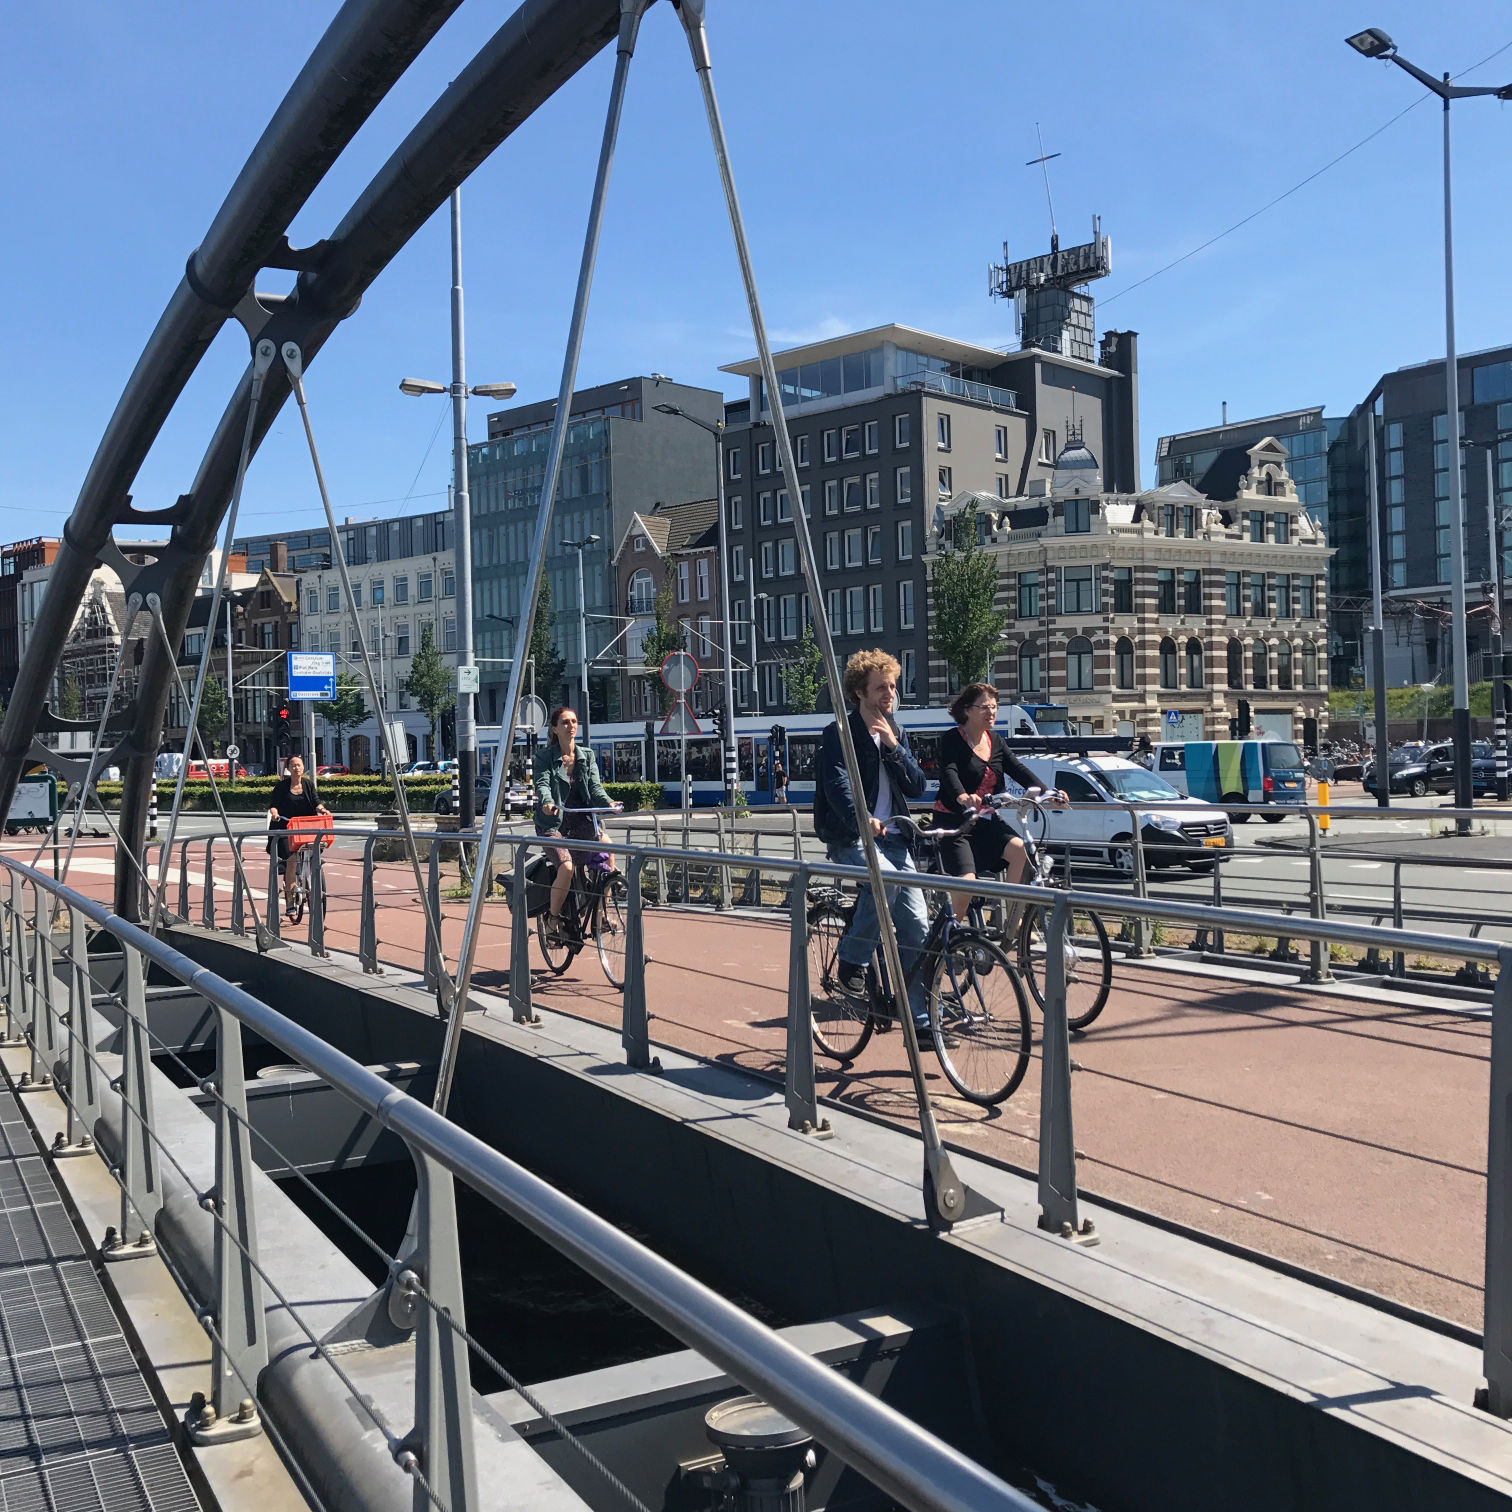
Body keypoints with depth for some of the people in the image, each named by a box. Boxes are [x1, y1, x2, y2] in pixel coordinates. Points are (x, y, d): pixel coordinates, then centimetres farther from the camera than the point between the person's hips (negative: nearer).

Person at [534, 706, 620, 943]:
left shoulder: (587, 755, 10)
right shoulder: (545, 757, -1)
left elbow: (595, 786, 0)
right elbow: (542, 784, -15)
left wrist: (608, 803, -21)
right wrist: (547, 802, -37)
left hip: (581, 821, 4)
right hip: (553, 823, -4)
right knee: (566, 867, -26)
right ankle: (553, 920, -4)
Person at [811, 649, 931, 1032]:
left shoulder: (895, 734, 16)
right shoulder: (840, 733, -4)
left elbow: (917, 787, 6)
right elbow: (837, 783, -21)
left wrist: (894, 746, -8)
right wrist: (861, 818, -40)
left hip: (892, 837, 6)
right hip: (850, 838, -6)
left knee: (917, 927, -2)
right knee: (885, 877, -36)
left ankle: (920, 1019, 8)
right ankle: (852, 961, -15)